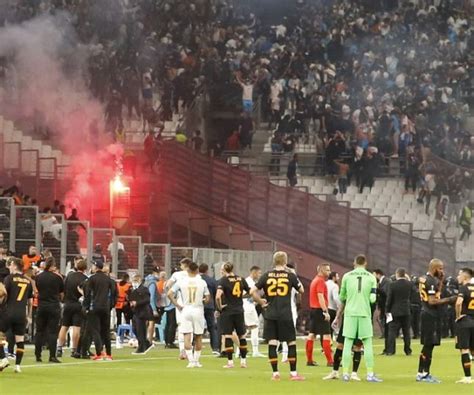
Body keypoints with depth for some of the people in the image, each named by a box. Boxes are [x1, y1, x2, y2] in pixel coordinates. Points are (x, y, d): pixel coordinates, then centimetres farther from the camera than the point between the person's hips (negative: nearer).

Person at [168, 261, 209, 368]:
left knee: (187, 336, 0)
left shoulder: (181, 281, -3)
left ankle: (191, 361, -10)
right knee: (198, 337, 11)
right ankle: (196, 360, 13)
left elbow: (170, 294, -10)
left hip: (186, 310, -1)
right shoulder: (202, 282, -2)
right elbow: (207, 298, 0)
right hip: (198, 310, 1)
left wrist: (177, 305, -2)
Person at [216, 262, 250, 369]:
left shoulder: (223, 280, -10)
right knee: (241, 335, 13)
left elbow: (218, 296, -23)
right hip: (239, 311, 4)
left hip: (227, 311, -4)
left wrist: (219, 307, -9)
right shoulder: (240, 279, 4)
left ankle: (230, 362, -1)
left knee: (227, 336, 1)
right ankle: (243, 361, 16)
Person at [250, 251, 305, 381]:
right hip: (286, 315, -2)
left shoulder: (267, 276, 3)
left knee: (272, 343, 4)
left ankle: (275, 373, 4)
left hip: (270, 315, 2)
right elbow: (301, 290, 14)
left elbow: (252, 291, -2)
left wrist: (261, 302, 10)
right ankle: (293, 373, 6)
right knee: (291, 343, 6)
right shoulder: (290, 276, -1)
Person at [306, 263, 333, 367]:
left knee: (312, 334, 11)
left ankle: (309, 360, 14)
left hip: (313, 309, 10)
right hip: (320, 310, -10)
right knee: (327, 335, -10)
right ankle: (330, 361, -12)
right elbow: (320, 297, -21)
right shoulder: (320, 281, -13)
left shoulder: (315, 280, 17)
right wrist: (326, 312, -24)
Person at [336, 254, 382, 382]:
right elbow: (373, 299, -3)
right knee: (368, 344, 4)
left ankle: (345, 373, 2)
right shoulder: (371, 277, 2)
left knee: (347, 344, 4)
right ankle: (370, 374, 2)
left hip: (350, 313, 1)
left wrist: (339, 315, 26)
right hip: (365, 313, -1)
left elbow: (342, 298, 10)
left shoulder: (347, 276, 3)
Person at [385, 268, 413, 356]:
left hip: (395, 311, -3)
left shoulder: (392, 284, -11)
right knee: (406, 332, 10)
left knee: (392, 331, 1)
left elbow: (389, 299, -10)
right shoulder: (409, 284, -3)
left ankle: (390, 350, -4)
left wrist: (387, 311, 0)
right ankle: (408, 350, 12)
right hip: (406, 311, 3)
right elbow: (410, 296, 10)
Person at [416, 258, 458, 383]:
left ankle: (421, 373, 18)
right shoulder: (431, 281, -16)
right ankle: (425, 374, -4)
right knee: (429, 345, -6)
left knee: (427, 345, 14)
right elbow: (432, 301, -22)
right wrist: (449, 300, -19)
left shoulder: (424, 279, 14)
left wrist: (440, 281, 13)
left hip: (426, 314, 10)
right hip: (431, 315, -10)